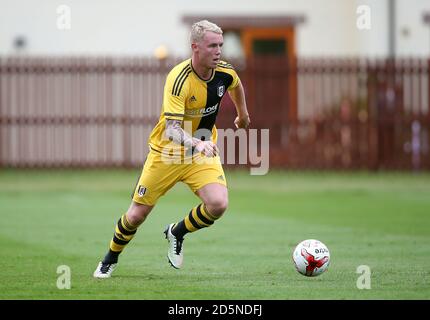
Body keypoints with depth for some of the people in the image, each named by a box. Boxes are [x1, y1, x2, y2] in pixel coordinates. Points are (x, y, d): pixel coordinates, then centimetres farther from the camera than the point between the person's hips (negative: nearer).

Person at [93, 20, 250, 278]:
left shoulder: (225, 72, -11)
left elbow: (236, 85, 17)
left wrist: (243, 114, 31)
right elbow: (172, 127, -35)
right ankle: (110, 260, 32)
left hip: (204, 151, 4)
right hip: (166, 153, -4)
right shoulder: (179, 79, -28)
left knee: (218, 205, -21)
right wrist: (197, 143, -53)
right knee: (137, 215, 3)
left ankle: (177, 233, 10)